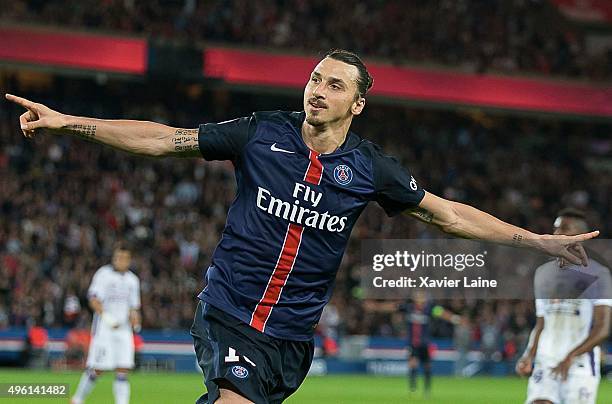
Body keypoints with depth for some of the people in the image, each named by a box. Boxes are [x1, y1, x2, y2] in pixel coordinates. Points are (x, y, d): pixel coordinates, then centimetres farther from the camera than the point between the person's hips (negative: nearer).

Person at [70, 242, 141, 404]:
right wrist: (107, 316, -27)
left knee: (123, 371, -4)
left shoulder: (132, 280, 15)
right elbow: (93, 299, -14)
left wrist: (135, 321, 2)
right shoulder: (104, 274, -4)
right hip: (103, 328, -5)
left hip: (124, 329, 5)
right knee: (97, 369, -5)